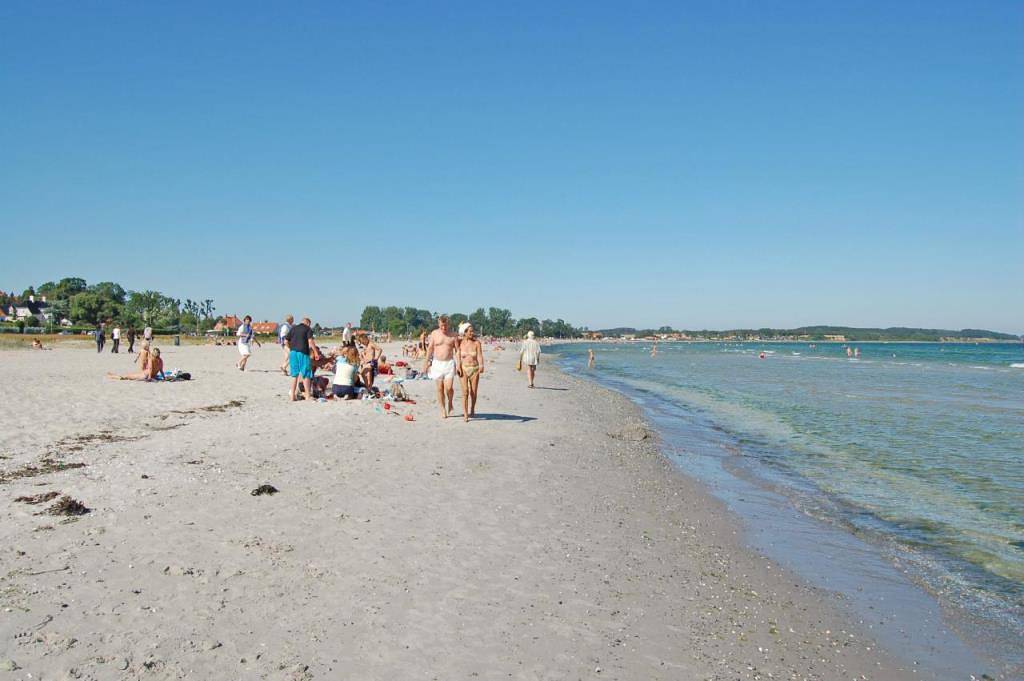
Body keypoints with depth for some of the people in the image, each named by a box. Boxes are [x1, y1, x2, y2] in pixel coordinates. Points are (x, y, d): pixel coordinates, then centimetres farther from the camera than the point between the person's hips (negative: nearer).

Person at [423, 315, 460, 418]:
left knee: (449, 387, -12)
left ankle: (450, 403, 18)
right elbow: (430, 349, 8)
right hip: (437, 363, 1)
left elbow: (457, 350, 2)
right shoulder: (434, 334, 3)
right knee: (440, 388, 3)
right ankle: (443, 410, 14)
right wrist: (426, 363, 6)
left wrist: (458, 363, -8)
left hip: (449, 363, -1)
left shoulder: (453, 335, 1)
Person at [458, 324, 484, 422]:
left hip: (474, 369, 1)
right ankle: (465, 415, -10)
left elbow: (480, 355, -9)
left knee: (474, 392, 8)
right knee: (465, 392, -10)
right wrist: (458, 367, -14)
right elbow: (458, 356, -1)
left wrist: (481, 365, -25)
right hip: (463, 369, -1)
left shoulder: (477, 343, 0)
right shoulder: (461, 343, 2)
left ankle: (472, 410, 32)